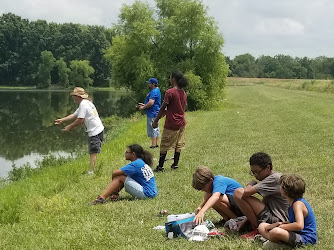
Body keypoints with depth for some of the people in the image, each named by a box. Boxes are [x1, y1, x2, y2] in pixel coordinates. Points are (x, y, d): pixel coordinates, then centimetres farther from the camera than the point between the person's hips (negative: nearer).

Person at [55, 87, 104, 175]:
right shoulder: (86, 102, 18)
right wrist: (62, 120, 22)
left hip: (95, 131, -10)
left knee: (93, 153, -10)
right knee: (93, 152, 13)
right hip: (98, 129, 10)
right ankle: (93, 169, 16)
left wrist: (70, 126, -4)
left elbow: (80, 120, -17)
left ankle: (91, 172, -10)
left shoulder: (83, 104, -14)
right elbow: (74, 115, 24)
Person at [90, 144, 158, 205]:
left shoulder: (136, 164, -14)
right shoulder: (142, 162, 14)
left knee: (119, 177, -10)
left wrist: (113, 181, 5)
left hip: (147, 193, -10)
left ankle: (102, 198, -12)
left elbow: (115, 173, -16)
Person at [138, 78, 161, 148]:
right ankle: (156, 144, 20)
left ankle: (153, 145, -3)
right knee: (156, 129, 14)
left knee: (152, 129, -6)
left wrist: (143, 107, -13)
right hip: (155, 113, 11)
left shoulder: (154, 92, -18)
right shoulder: (156, 90, 16)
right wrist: (144, 105, 17)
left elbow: (151, 103, -27)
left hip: (153, 114, -11)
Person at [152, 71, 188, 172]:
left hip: (171, 124, -7)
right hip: (181, 123, 7)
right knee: (178, 145, 14)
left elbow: (163, 108, -14)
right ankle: (175, 164, 20)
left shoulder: (170, 92, -17)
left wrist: (155, 121, -6)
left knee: (164, 146, 1)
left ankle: (160, 166, 4)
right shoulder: (184, 93, 7)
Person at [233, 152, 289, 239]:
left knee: (238, 193, -15)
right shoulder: (270, 178, 15)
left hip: (276, 220, -11)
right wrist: (245, 221, 9)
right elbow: (262, 205, 16)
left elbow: (246, 192, -25)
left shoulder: (274, 178, -16)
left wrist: (251, 183, -2)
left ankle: (257, 230, -9)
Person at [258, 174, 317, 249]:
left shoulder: (298, 204, -19)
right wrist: (279, 223, 5)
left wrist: (280, 226, -21)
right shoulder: (293, 202, 11)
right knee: (262, 226, 8)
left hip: (305, 239, -10)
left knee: (276, 231, -38)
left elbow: (299, 225, -33)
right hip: (295, 234, 10)